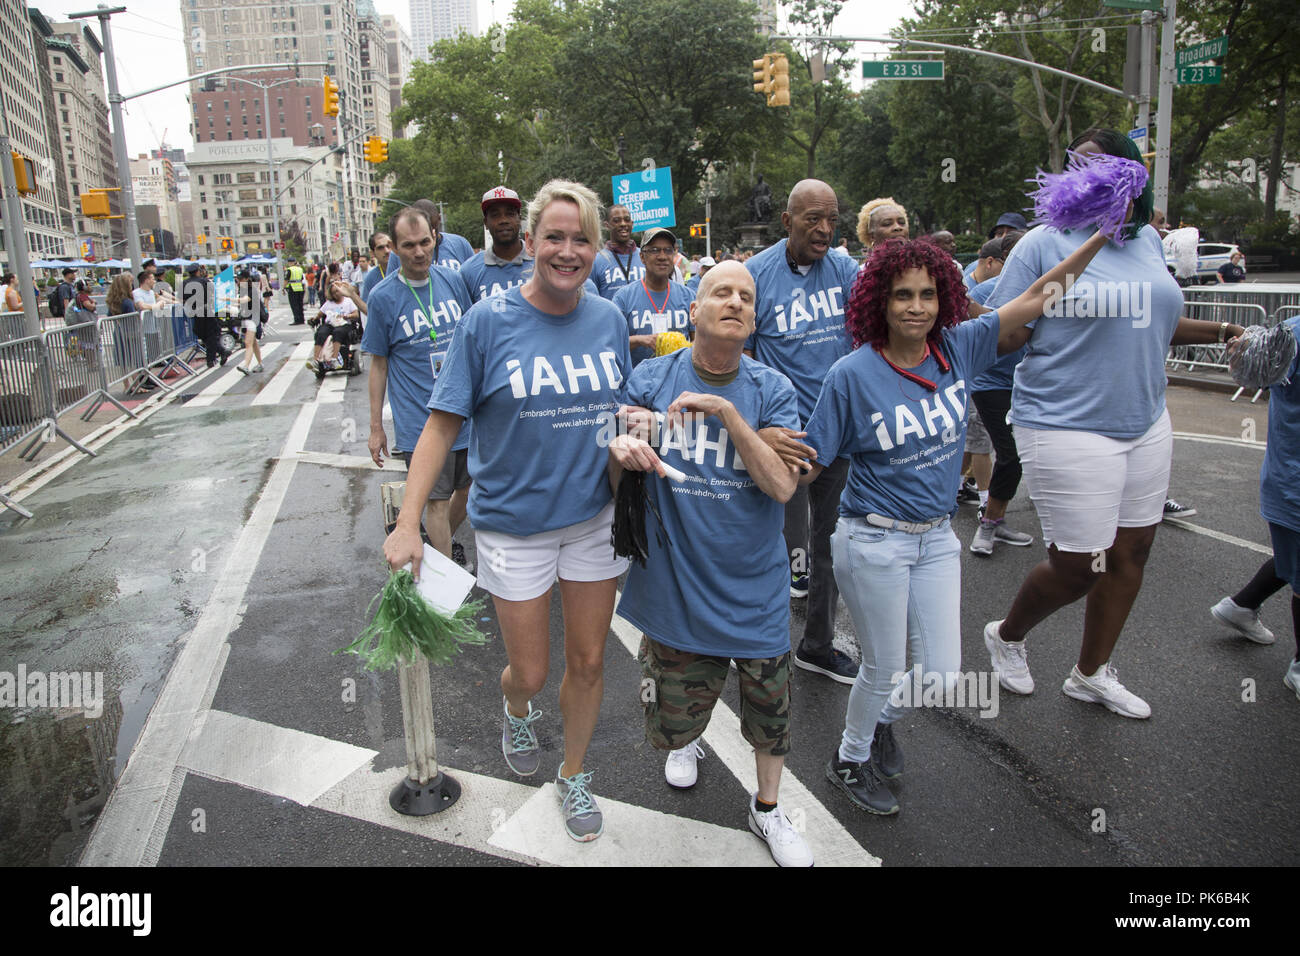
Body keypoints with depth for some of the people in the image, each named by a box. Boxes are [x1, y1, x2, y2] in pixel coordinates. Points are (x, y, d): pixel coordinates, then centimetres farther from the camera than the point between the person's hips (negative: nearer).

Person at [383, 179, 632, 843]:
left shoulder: (608, 320, -1)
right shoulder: (488, 321, -12)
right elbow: (442, 423, -11)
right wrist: (408, 523, -16)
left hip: (594, 515, 3)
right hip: (514, 521, -3)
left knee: (588, 661, 13)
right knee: (530, 672, 9)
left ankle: (573, 775, 39)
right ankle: (515, 708, 48)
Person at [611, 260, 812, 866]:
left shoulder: (771, 391, -6)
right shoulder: (650, 380, -5)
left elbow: (783, 485, -18)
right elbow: (612, 481, -1)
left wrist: (725, 411, -26)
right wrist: (619, 451, -25)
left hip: (754, 584, 0)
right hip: (674, 582, 0)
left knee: (769, 704, 13)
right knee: (676, 710, 14)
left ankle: (767, 807, 42)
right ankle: (686, 739, 53)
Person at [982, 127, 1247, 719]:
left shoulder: (1148, 242, 11)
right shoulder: (1043, 243, -9)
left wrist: (1223, 332, 14)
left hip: (1145, 423, 7)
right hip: (1068, 429, -7)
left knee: (1132, 550, 12)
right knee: (1077, 566, -3)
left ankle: (1091, 673, 32)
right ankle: (1006, 636, 27)